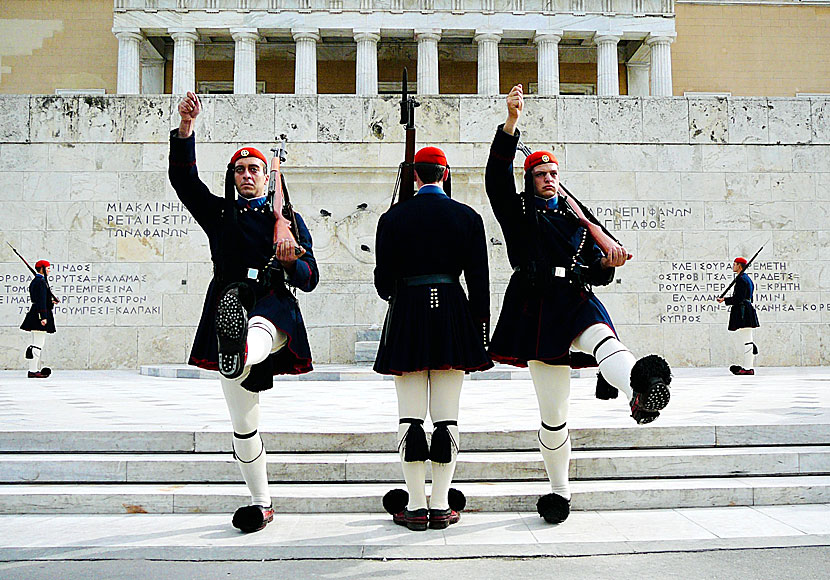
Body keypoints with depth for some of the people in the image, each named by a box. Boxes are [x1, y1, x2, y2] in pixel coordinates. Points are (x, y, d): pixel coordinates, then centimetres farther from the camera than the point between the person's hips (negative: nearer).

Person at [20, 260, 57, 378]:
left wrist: (50, 302, 26)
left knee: (39, 344, 14)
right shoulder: (41, 282, -14)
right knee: (38, 343, -9)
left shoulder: (34, 281, 18)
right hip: (40, 315, -11)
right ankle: (33, 371, -8)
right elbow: (41, 301, -20)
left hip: (34, 314, 11)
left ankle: (36, 369, 19)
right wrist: (43, 317, -23)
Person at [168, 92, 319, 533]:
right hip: (228, 311, 3)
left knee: (254, 335, -43)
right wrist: (185, 127, -9)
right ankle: (260, 502, 18)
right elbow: (183, 177, 4)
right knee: (243, 422, 4)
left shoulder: (288, 220, 15)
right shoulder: (218, 214, 19)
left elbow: (309, 280, 9)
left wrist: (291, 260, -14)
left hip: (274, 308, -2)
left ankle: (240, 355, -80)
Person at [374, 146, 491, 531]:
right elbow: (479, 280, 1)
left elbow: (384, 281, 3)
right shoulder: (467, 217, 3)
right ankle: (441, 507, 10)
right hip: (453, 313, 1)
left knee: (411, 416, 5)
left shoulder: (392, 218, 1)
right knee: (446, 416, 5)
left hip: (407, 315, 0)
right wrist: (481, 327, 8)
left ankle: (415, 507, 10)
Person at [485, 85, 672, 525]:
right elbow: (497, 175, -5)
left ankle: (641, 391, -70)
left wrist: (608, 261, -4)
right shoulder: (517, 211, 13)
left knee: (604, 339, -37)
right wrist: (511, 123, -15)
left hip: (578, 302, 2)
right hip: (537, 310, -2)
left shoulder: (575, 217, 22)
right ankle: (559, 489, 20)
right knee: (553, 414, 2)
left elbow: (598, 272, 20)